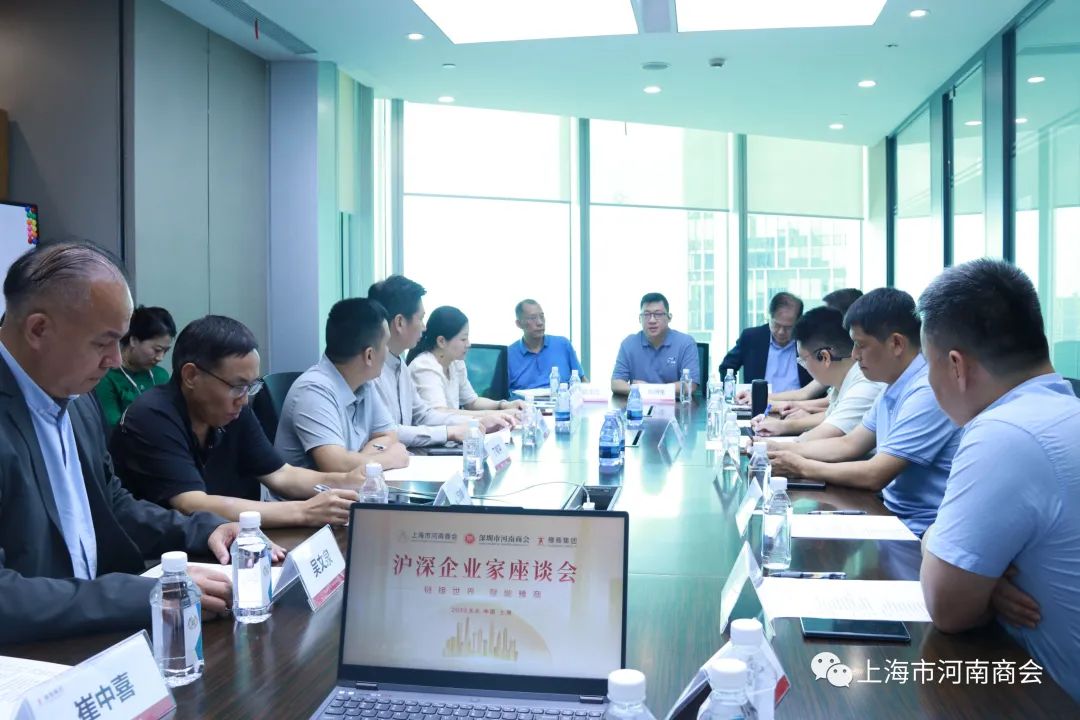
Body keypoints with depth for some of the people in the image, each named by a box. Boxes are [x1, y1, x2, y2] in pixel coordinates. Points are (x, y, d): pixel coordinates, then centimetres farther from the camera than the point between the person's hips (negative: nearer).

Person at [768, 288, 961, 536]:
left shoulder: (927, 392, -21)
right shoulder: (895, 387, 8)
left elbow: (874, 475, -22)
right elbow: (849, 445, 15)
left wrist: (802, 467, -11)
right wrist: (780, 449, 4)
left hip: (921, 532, -8)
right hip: (893, 514, 8)